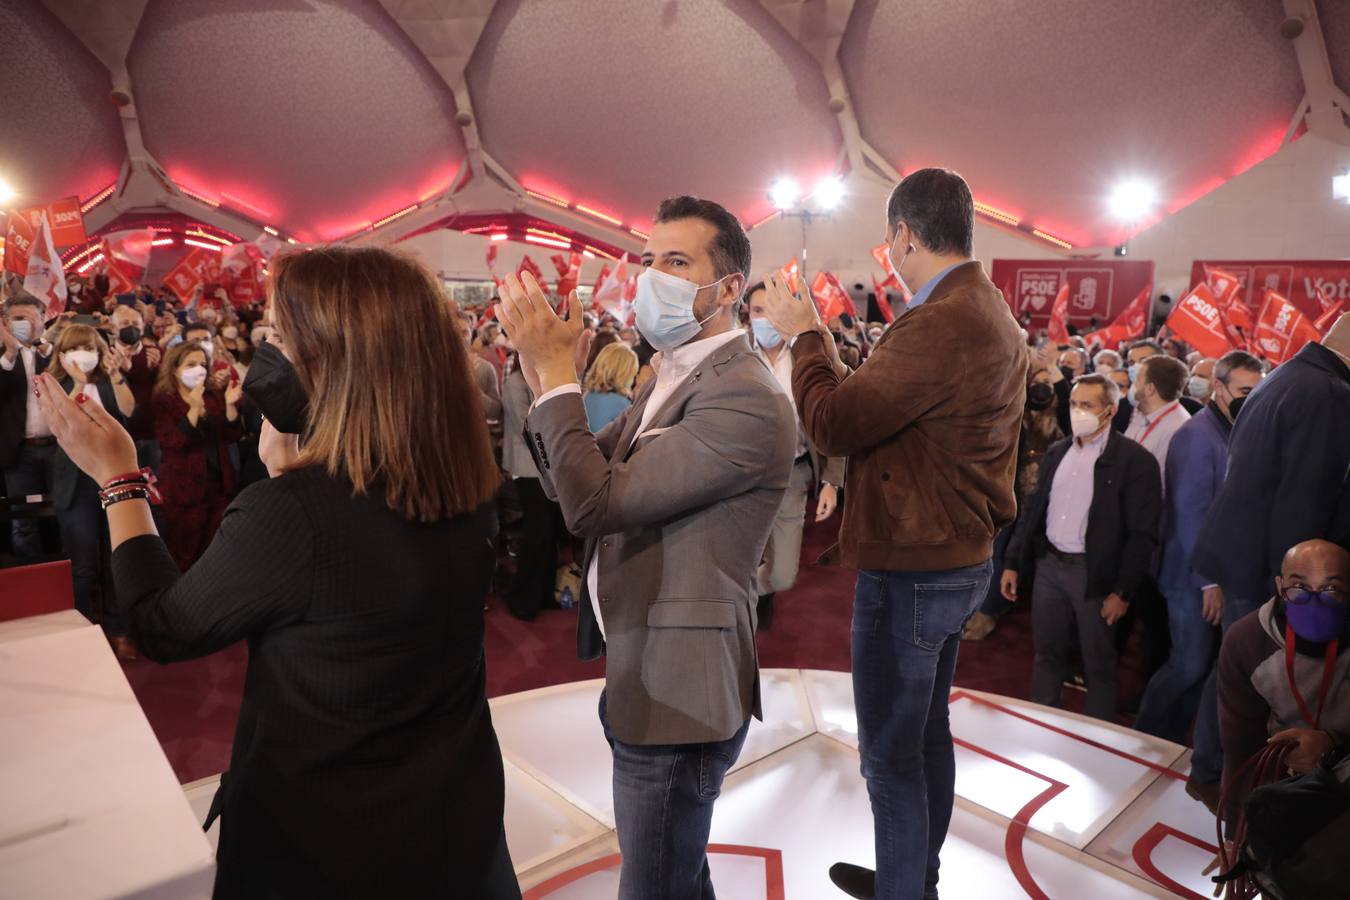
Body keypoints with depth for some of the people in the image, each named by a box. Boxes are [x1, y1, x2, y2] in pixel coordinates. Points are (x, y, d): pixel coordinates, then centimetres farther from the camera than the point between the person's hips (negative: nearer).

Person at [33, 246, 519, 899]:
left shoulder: (290, 512, -30)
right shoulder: (466, 485, -11)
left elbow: (161, 629, -12)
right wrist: (283, 454, -1)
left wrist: (117, 477, -3)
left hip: (320, 843, -4)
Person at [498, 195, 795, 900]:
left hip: (679, 691, -9)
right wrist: (546, 380, -9)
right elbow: (572, 480, 6)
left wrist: (556, 371, -20)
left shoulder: (747, 401, -23)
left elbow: (596, 501, -28)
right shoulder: (670, 375, 8)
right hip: (638, 671, 9)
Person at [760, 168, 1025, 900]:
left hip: (911, 572, -10)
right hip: (960, 557, 10)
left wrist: (803, 335, -10)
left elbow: (832, 426, -23)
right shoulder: (994, 315, 9)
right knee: (927, 731, 23)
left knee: (892, 756, 5)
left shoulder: (939, 324, -24)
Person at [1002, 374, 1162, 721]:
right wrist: (1013, 562, 9)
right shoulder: (1057, 452, 9)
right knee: (1047, 655, 15)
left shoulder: (1135, 460, -9)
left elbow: (1143, 534, -12)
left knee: (1099, 665, 9)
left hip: (1094, 574, -5)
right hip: (1048, 565, 5)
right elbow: (1033, 510, 12)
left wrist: (1123, 591, -15)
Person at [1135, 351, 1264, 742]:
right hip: (1194, 577, -8)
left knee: (1202, 666, 13)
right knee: (1190, 666, 0)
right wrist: (1209, 580, -17)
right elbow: (1191, 514, -18)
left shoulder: (1235, 433, 9)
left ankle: (1169, 741, 27)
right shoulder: (1198, 435, -15)